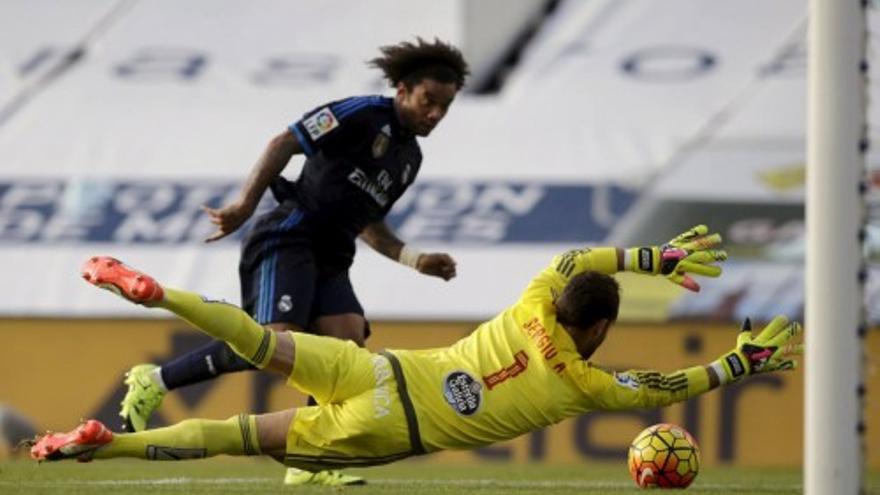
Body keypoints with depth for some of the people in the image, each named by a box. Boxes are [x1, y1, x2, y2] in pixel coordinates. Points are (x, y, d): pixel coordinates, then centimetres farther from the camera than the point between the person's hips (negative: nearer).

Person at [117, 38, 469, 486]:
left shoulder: (410, 158, 20)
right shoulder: (363, 115, -5)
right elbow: (286, 142, -10)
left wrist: (416, 260, 13)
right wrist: (245, 205, -18)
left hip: (328, 260, 9)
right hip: (288, 241, -9)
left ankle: (307, 462, -5)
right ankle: (154, 381, -12)